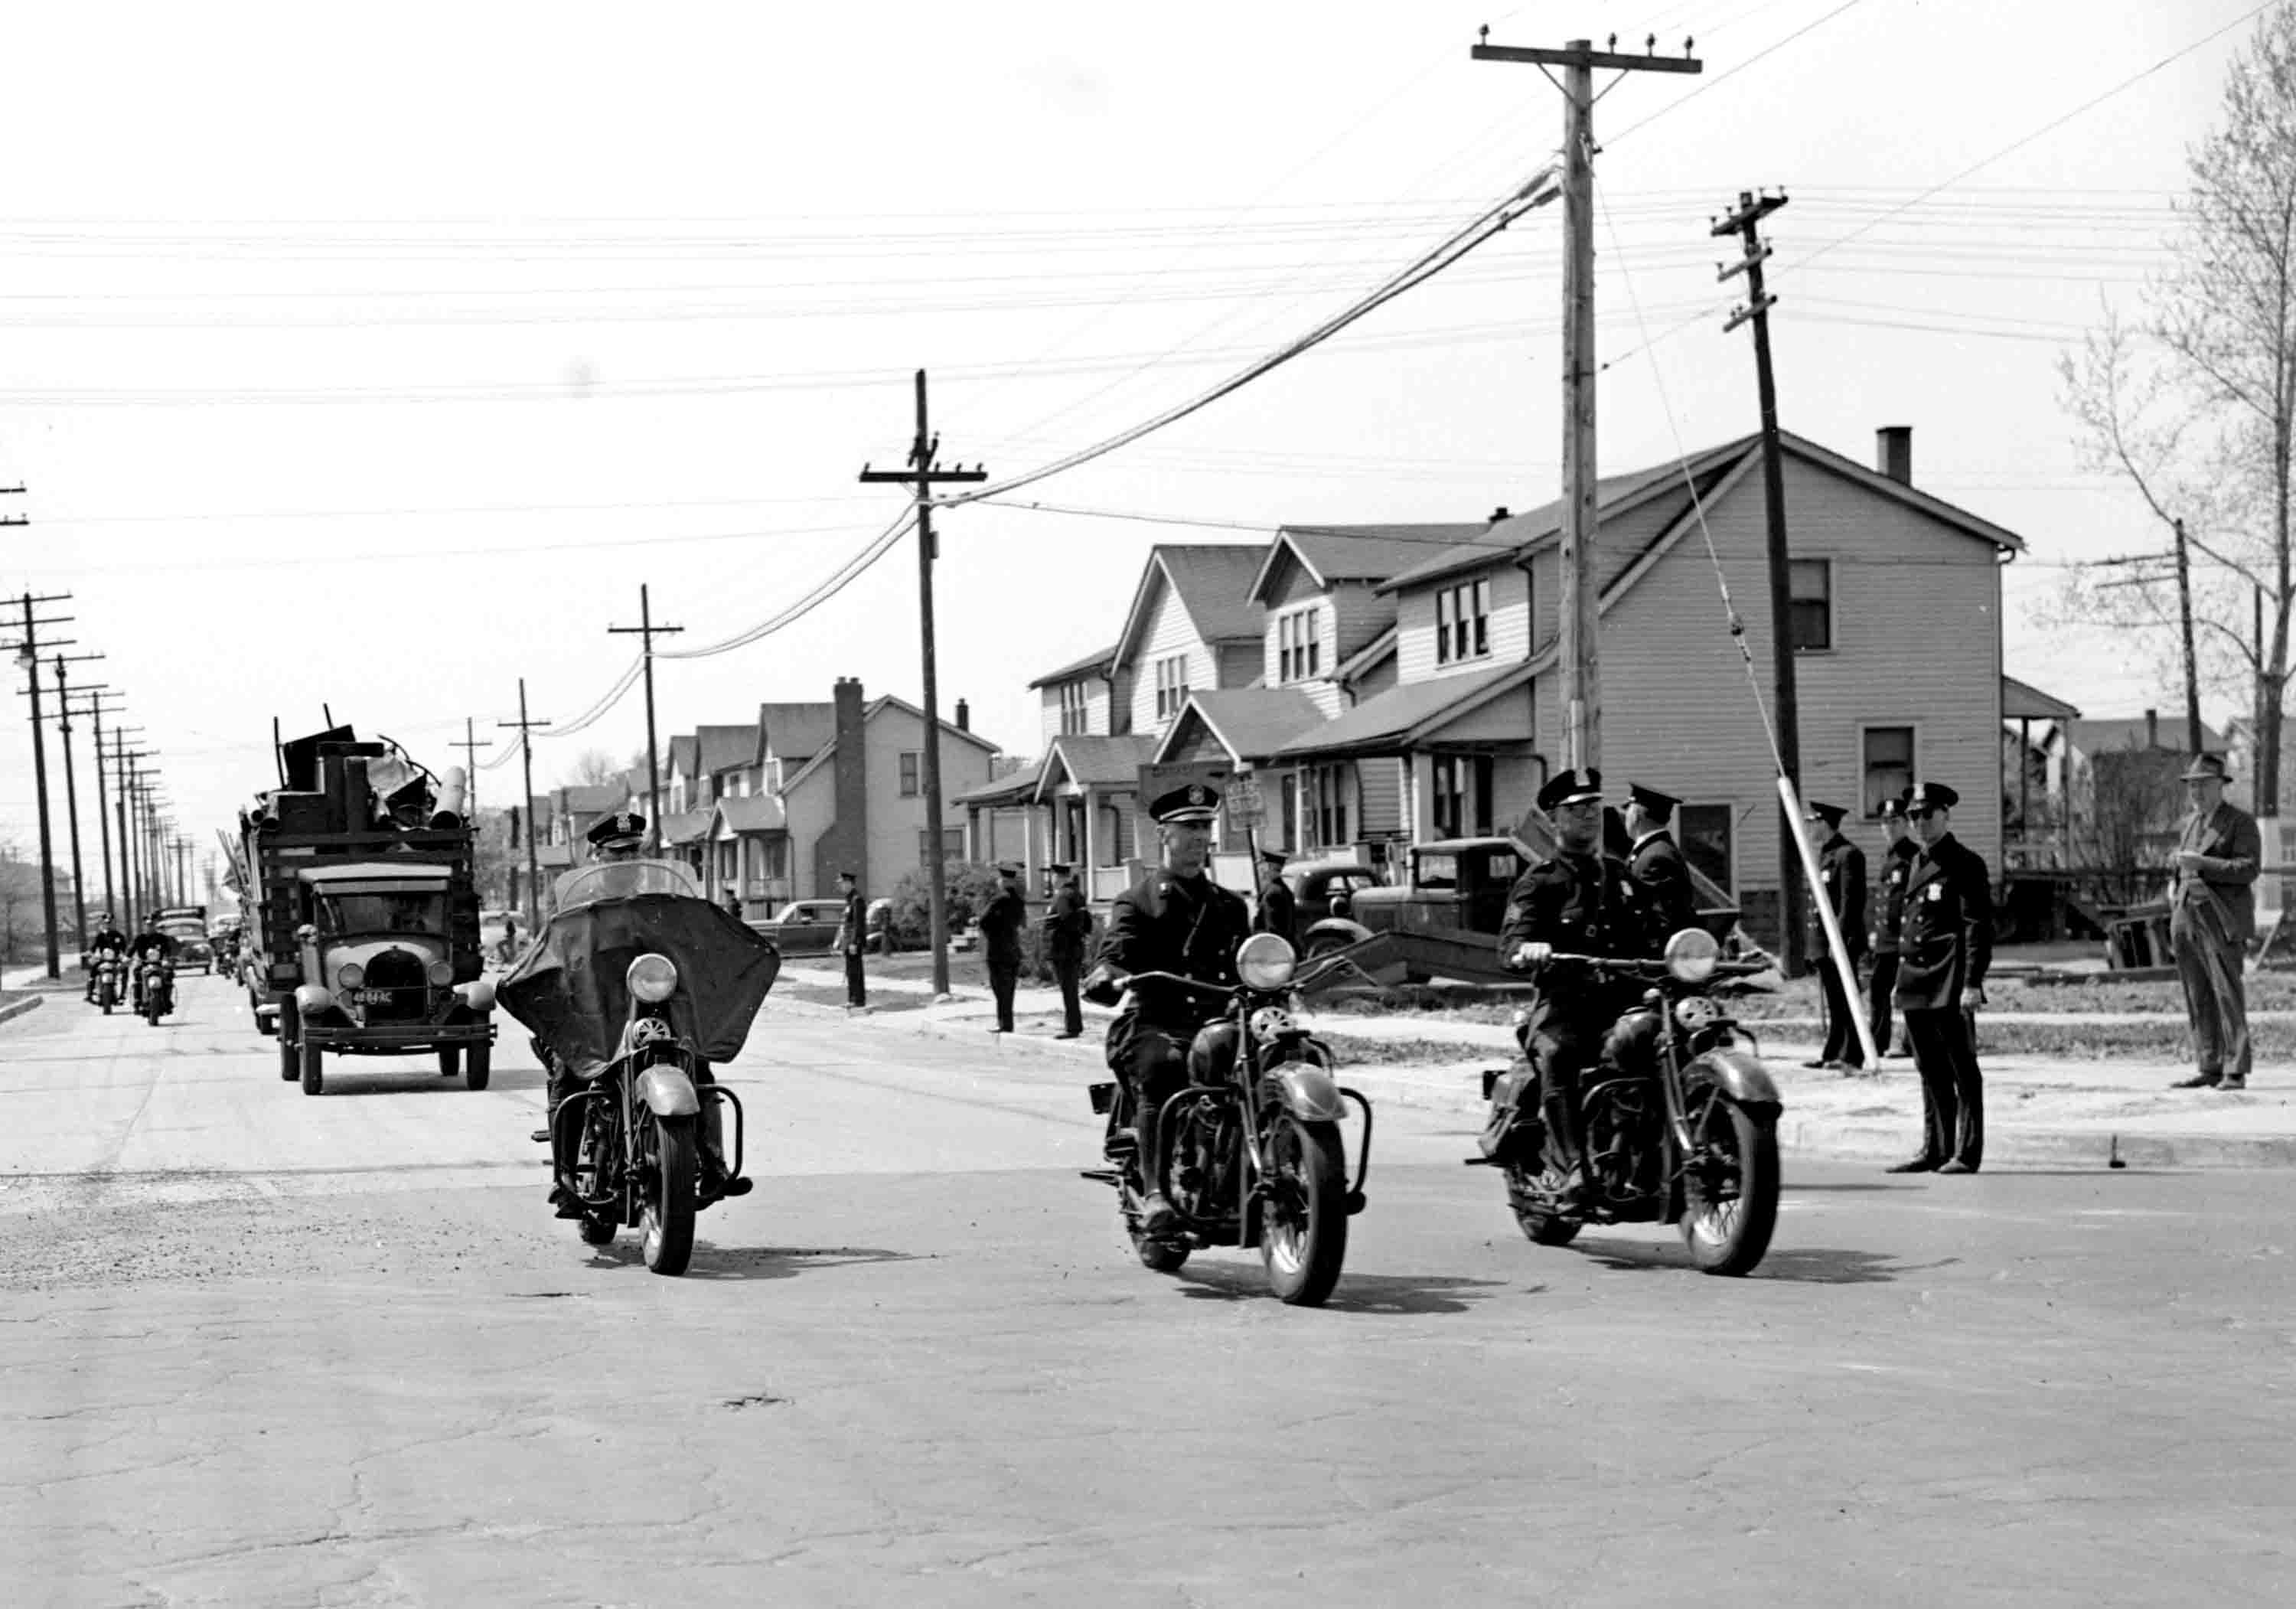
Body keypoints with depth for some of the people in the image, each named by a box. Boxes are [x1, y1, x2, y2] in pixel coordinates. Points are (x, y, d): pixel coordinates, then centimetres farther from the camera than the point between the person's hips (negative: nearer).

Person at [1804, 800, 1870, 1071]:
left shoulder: (1848, 855, -13)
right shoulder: (1824, 855, 17)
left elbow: (1851, 902, -18)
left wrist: (1839, 939, -22)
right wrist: (1815, 944, 19)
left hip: (1842, 940, -9)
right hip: (1824, 940, 9)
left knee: (1846, 999, -5)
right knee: (1834, 1001, 13)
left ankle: (1853, 1056, -2)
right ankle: (1832, 1055, 17)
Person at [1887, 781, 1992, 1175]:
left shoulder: (1966, 864, -7)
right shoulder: (1918, 864, 17)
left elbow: (1978, 927, -12)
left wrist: (1972, 983, -19)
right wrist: (1901, 979, 20)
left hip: (1950, 984, -8)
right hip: (1917, 985, 8)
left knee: (1962, 1069, -4)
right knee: (1930, 1069, 12)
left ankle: (1966, 1153, -1)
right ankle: (1935, 1150, 18)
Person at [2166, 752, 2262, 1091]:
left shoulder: (2241, 822, -1)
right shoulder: (2188, 825, 20)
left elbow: (2248, 869, -12)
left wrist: (2201, 864, -18)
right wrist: (2176, 888, 12)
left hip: (2221, 921, -6)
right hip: (2187, 920, 7)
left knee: (2228, 996, -9)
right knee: (2199, 1000, 4)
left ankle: (2235, 1072, -9)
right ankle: (2210, 1069, 7)